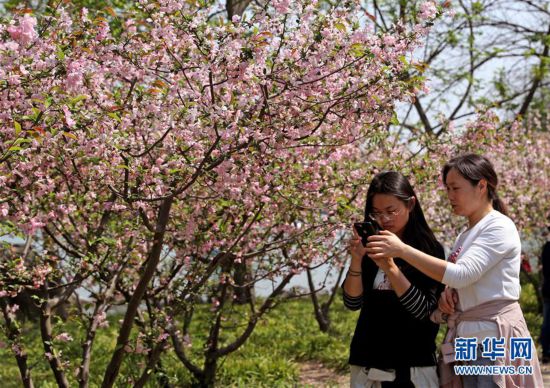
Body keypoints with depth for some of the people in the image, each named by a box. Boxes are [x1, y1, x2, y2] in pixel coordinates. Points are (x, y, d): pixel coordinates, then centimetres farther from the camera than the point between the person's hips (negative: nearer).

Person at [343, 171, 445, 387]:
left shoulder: (429, 249, -4)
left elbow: (424, 310, -12)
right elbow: (353, 303, 0)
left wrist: (390, 268, -23)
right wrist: (356, 259, -14)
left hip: (413, 365, -3)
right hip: (367, 362, 3)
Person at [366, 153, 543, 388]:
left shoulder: (499, 227, -9)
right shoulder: (465, 236, 17)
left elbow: (461, 274, -22)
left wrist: (402, 250, -24)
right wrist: (446, 295, -4)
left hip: (494, 339, -8)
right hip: (466, 340, 8)